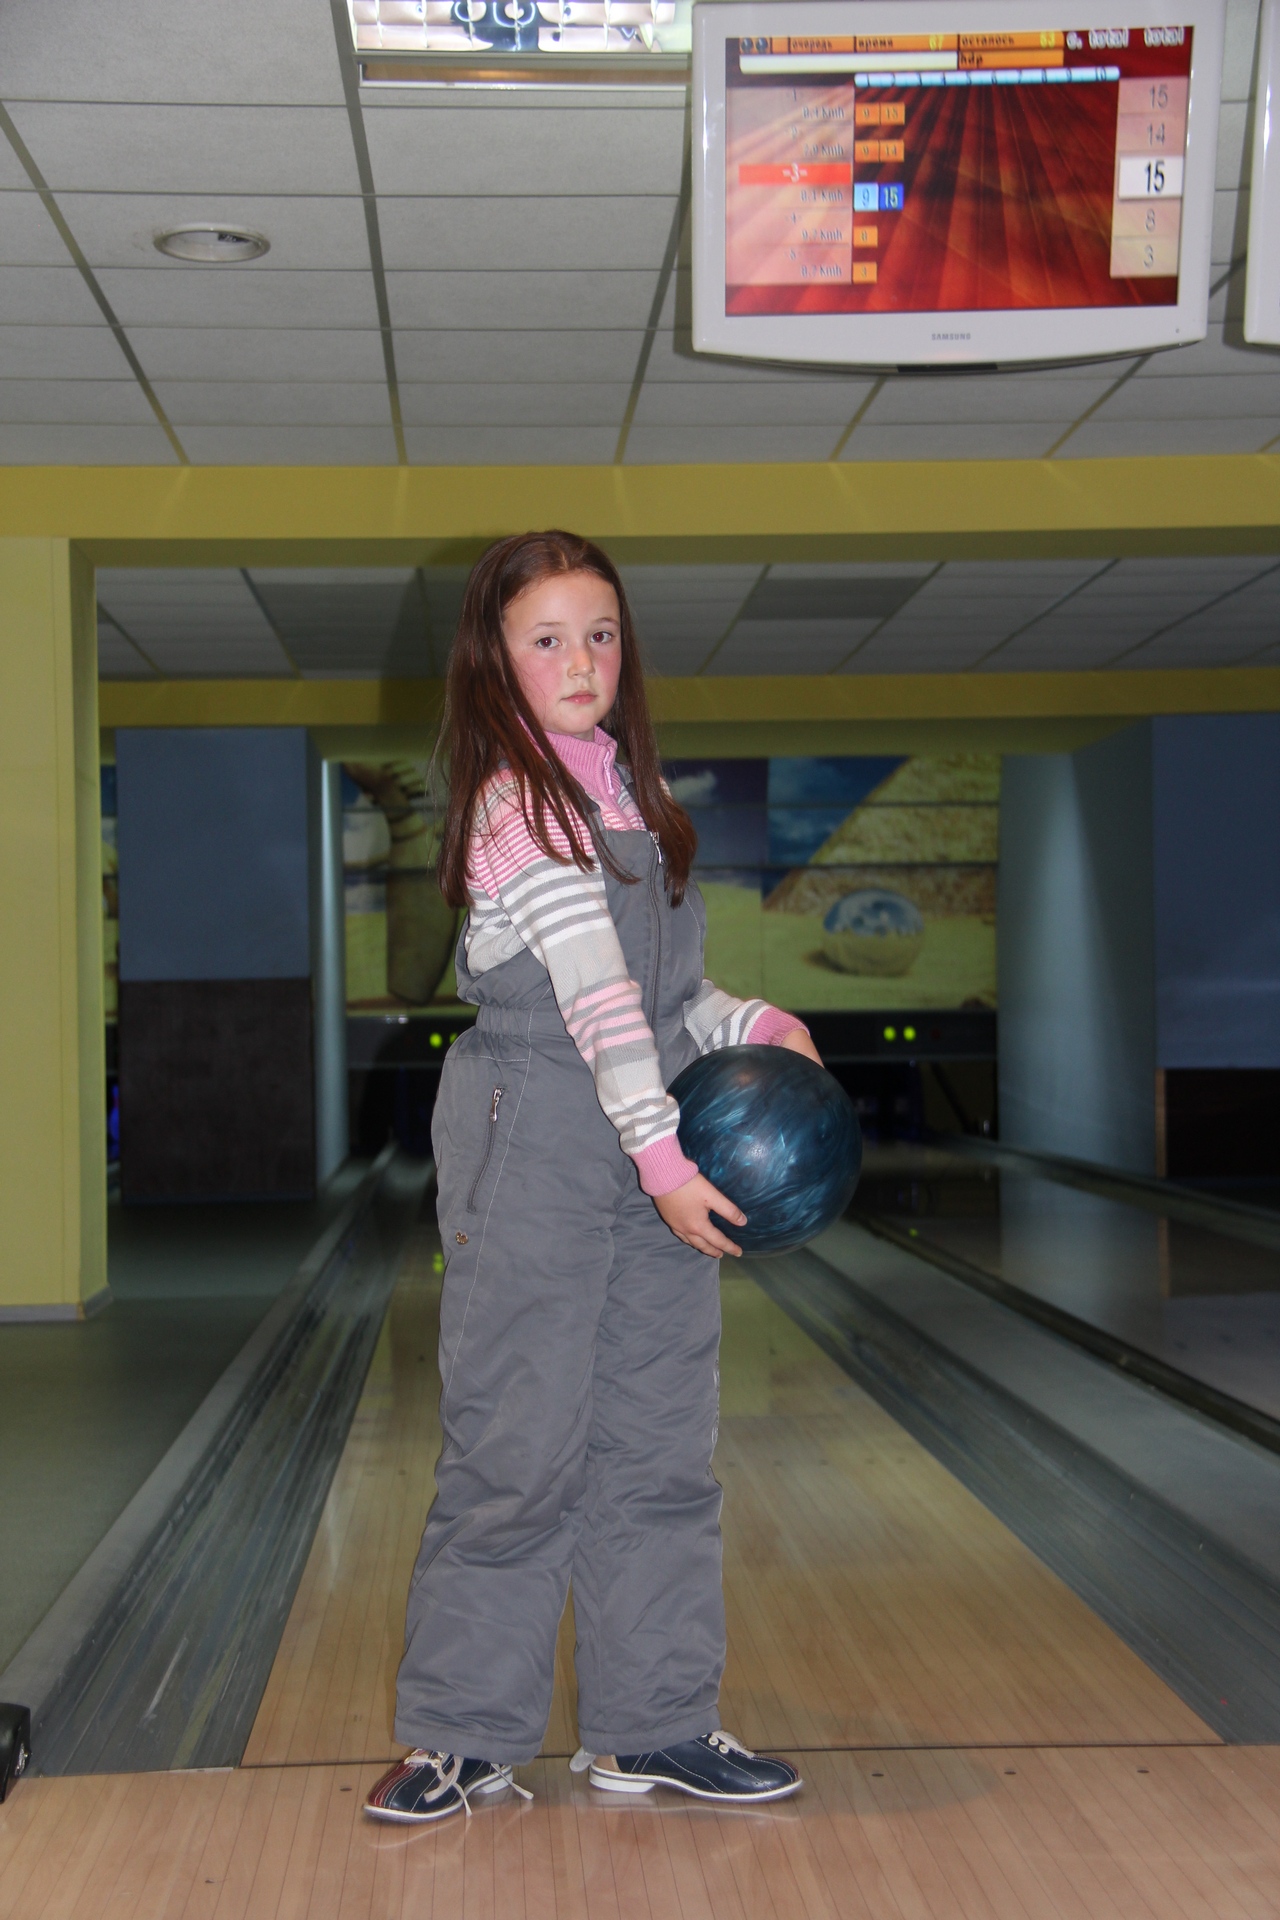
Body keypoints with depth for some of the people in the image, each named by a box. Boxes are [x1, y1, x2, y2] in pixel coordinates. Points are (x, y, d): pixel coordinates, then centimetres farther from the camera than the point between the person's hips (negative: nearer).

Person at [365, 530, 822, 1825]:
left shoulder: (632, 791, 13)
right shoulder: (517, 804, -11)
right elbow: (595, 995, -20)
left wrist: (755, 1026, 0)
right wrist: (663, 1158, -24)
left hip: (653, 1150, 7)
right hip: (535, 1146, -7)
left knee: (659, 1445, 10)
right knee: (522, 1445, 0)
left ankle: (649, 1727, 21)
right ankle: (467, 1733, 14)